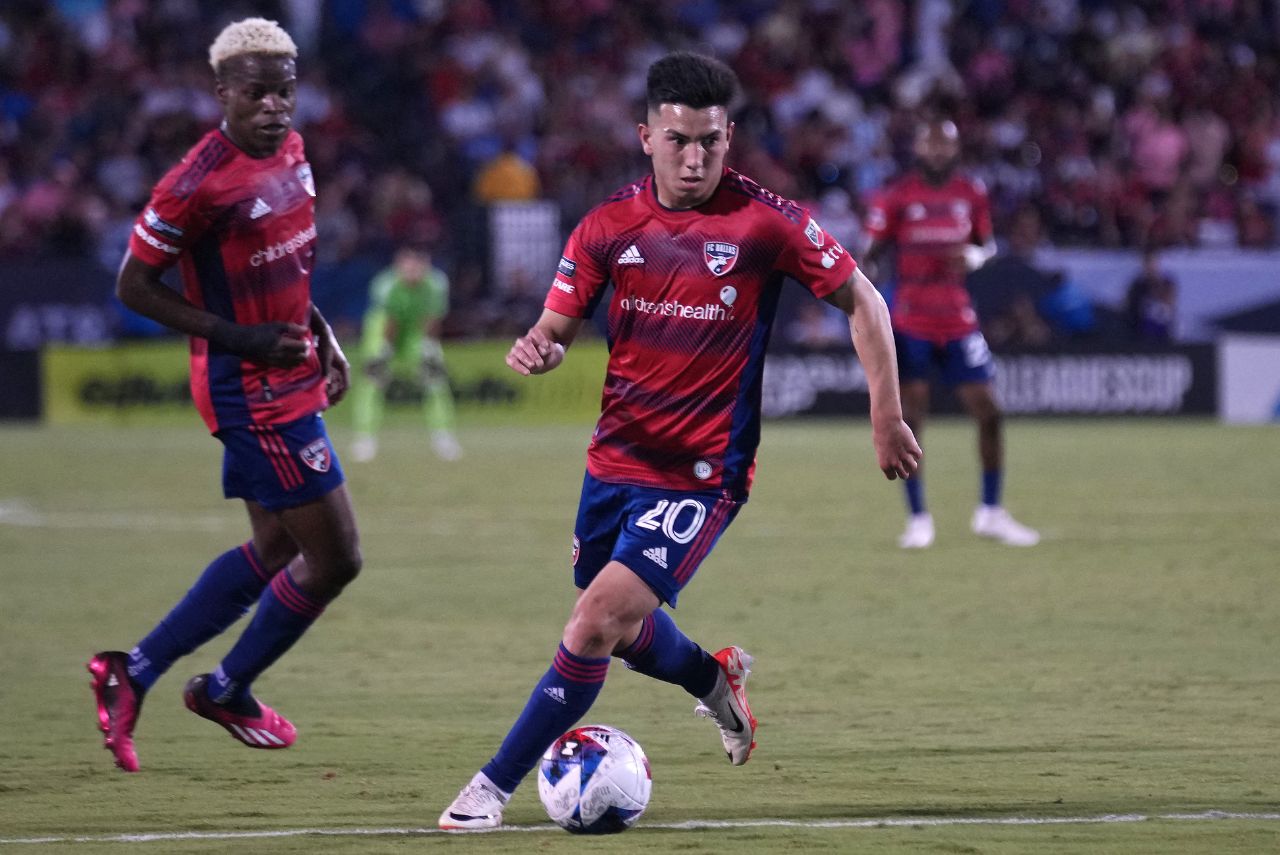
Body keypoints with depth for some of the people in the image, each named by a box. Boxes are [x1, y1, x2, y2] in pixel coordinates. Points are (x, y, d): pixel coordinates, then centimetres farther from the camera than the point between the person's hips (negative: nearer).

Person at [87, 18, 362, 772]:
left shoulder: (291, 151, 3)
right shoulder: (200, 184, -23)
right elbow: (134, 286, -16)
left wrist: (321, 335, 9)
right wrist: (243, 339, -20)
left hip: (291, 379, 9)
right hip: (252, 393, -9)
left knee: (276, 551, 17)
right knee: (335, 557, -3)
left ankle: (134, 673, 26)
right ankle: (228, 692, 17)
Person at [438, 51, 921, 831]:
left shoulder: (764, 222, -12)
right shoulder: (610, 225, -2)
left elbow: (862, 302, -2)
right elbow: (559, 327, 4)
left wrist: (887, 417, -4)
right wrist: (537, 351, -21)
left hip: (704, 470, -5)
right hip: (617, 459, 5)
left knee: (600, 618, -17)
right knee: (620, 629, 19)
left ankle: (494, 787, -7)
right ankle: (716, 679, 53)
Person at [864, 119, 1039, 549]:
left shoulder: (972, 194, 7)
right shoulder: (895, 197, -2)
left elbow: (987, 242, 19)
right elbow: (873, 252, 2)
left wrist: (974, 255, -5)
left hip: (958, 320, 3)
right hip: (911, 323, -3)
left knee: (987, 412, -1)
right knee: (910, 418, -3)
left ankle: (991, 512, 13)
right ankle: (918, 518, 6)